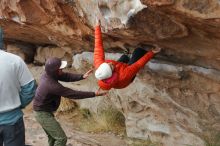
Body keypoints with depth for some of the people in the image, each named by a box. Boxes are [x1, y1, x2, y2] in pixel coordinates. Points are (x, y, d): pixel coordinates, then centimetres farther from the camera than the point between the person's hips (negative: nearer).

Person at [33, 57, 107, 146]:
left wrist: (82, 76, -17)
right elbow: (73, 94, -28)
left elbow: (66, 76, -1)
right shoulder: (52, 85, -32)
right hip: (43, 114, -10)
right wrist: (94, 94, -23)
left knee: (53, 137, 23)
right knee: (61, 138, -9)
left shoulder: (48, 74, -7)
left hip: (44, 111, 10)